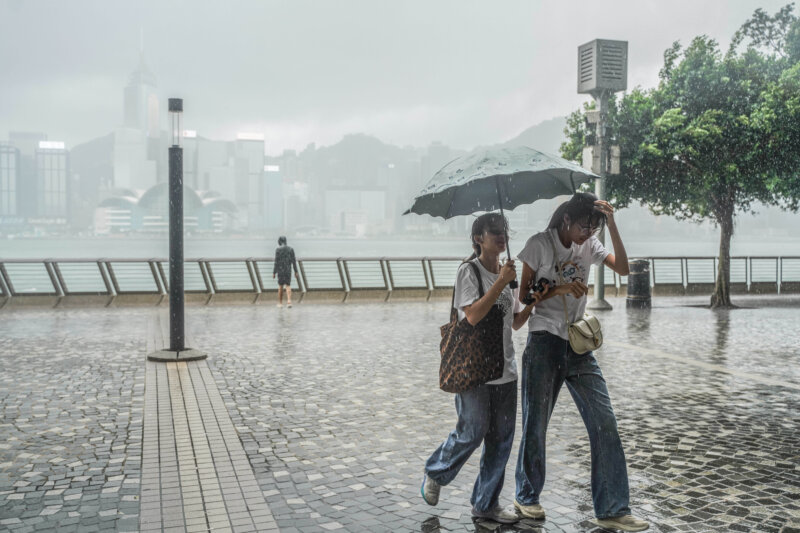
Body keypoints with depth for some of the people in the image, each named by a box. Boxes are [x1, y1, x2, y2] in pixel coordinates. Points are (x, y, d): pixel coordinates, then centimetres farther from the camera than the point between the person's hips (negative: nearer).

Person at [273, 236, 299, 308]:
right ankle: (289, 301, -16)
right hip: (288, 270, 2)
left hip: (280, 270, -2)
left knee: (280, 286, 10)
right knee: (288, 286, 4)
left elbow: (276, 262, -11)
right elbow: (294, 261, 3)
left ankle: (280, 303, 16)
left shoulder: (278, 249, -8)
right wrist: (296, 272, 8)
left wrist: (274, 273, -7)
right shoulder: (291, 249, 4)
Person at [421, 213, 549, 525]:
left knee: (501, 438, 8)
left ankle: (486, 503, 21)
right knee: (472, 433, -2)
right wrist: (501, 283, -22)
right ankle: (435, 475, 26)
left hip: (504, 368, 7)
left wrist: (532, 303, -1)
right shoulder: (469, 271, -9)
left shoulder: (506, 272, 12)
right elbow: (473, 316, -22)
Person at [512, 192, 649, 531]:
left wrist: (611, 225, -13)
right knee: (535, 424, 6)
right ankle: (527, 496, 28)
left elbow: (623, 269, -8)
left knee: (605, 424, -3)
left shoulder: (590, 245, 7)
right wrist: (558, 289, -19)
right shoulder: (539, 244, -6)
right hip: (544, 343, -4)